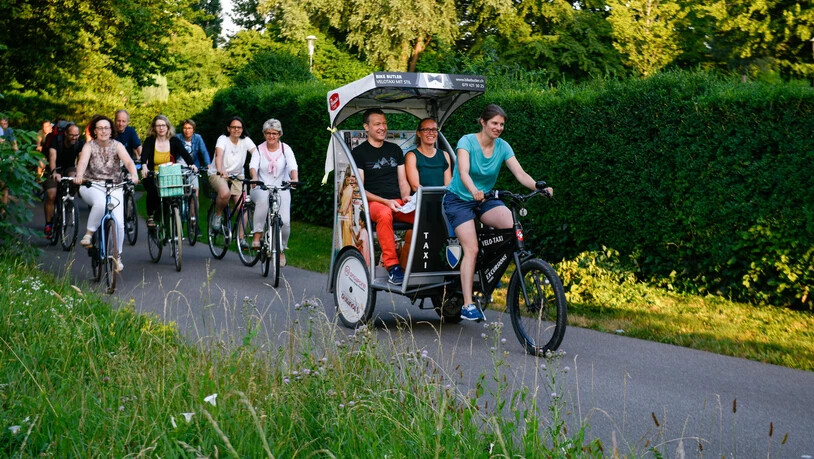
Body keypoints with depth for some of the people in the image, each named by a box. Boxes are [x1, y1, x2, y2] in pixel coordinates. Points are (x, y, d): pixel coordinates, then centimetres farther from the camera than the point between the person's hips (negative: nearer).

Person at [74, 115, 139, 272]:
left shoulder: (117, 145, -2)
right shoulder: (89, 146, -2)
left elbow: (128, 161, -18)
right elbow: (82, 161, -22)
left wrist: (134, 175, -40)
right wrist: (79, 176, -43)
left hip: (114, 188, 1)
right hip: (92, 186, -1)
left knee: (119, 223, -12)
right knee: (101, 202, -37)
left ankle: (117, 257, 8)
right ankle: (88, 234, -17)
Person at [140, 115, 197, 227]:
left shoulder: (174, 141, 4)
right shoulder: (149, 141, 1)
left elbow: (184, 153, -10)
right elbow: (144, 155, -15)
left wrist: (192, 164, -31)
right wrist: (144, 166, -38)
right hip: (154, 177, -1)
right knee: (153, 190, -31)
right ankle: (150, 216, -9)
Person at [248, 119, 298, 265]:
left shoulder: (285, 149, 1)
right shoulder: (259, 149, 3)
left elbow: (293, 165, -15)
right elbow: (253, 165, -14)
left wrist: (294, 179, -36)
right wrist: (254, 178, -36)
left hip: (281, 189, 0)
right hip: (261, 189, 0)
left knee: (285, 221, -16)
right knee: (263, 199, -38)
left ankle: (281, 250, 11)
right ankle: (257, 236, -29)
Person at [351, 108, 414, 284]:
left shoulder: (395, 150, 22)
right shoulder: (358, 153, 6)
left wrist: (406, 197, -3)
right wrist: (386, 201, -14)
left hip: (398, 202, 4)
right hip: (373, 203, -4)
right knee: (384, 215, -41)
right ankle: (392, 267, -37)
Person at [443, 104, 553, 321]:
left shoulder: (503, 147, -4)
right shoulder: (467, 141, -16)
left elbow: (520, 173, -14)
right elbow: (463, 172, -32)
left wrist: (539, 187, -33)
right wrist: (474, 191, -52)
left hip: (485, 199, 4)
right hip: (459, 199, -4)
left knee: (511, 223, -26)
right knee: (472, 249, -18)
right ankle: (467, 305, -16)